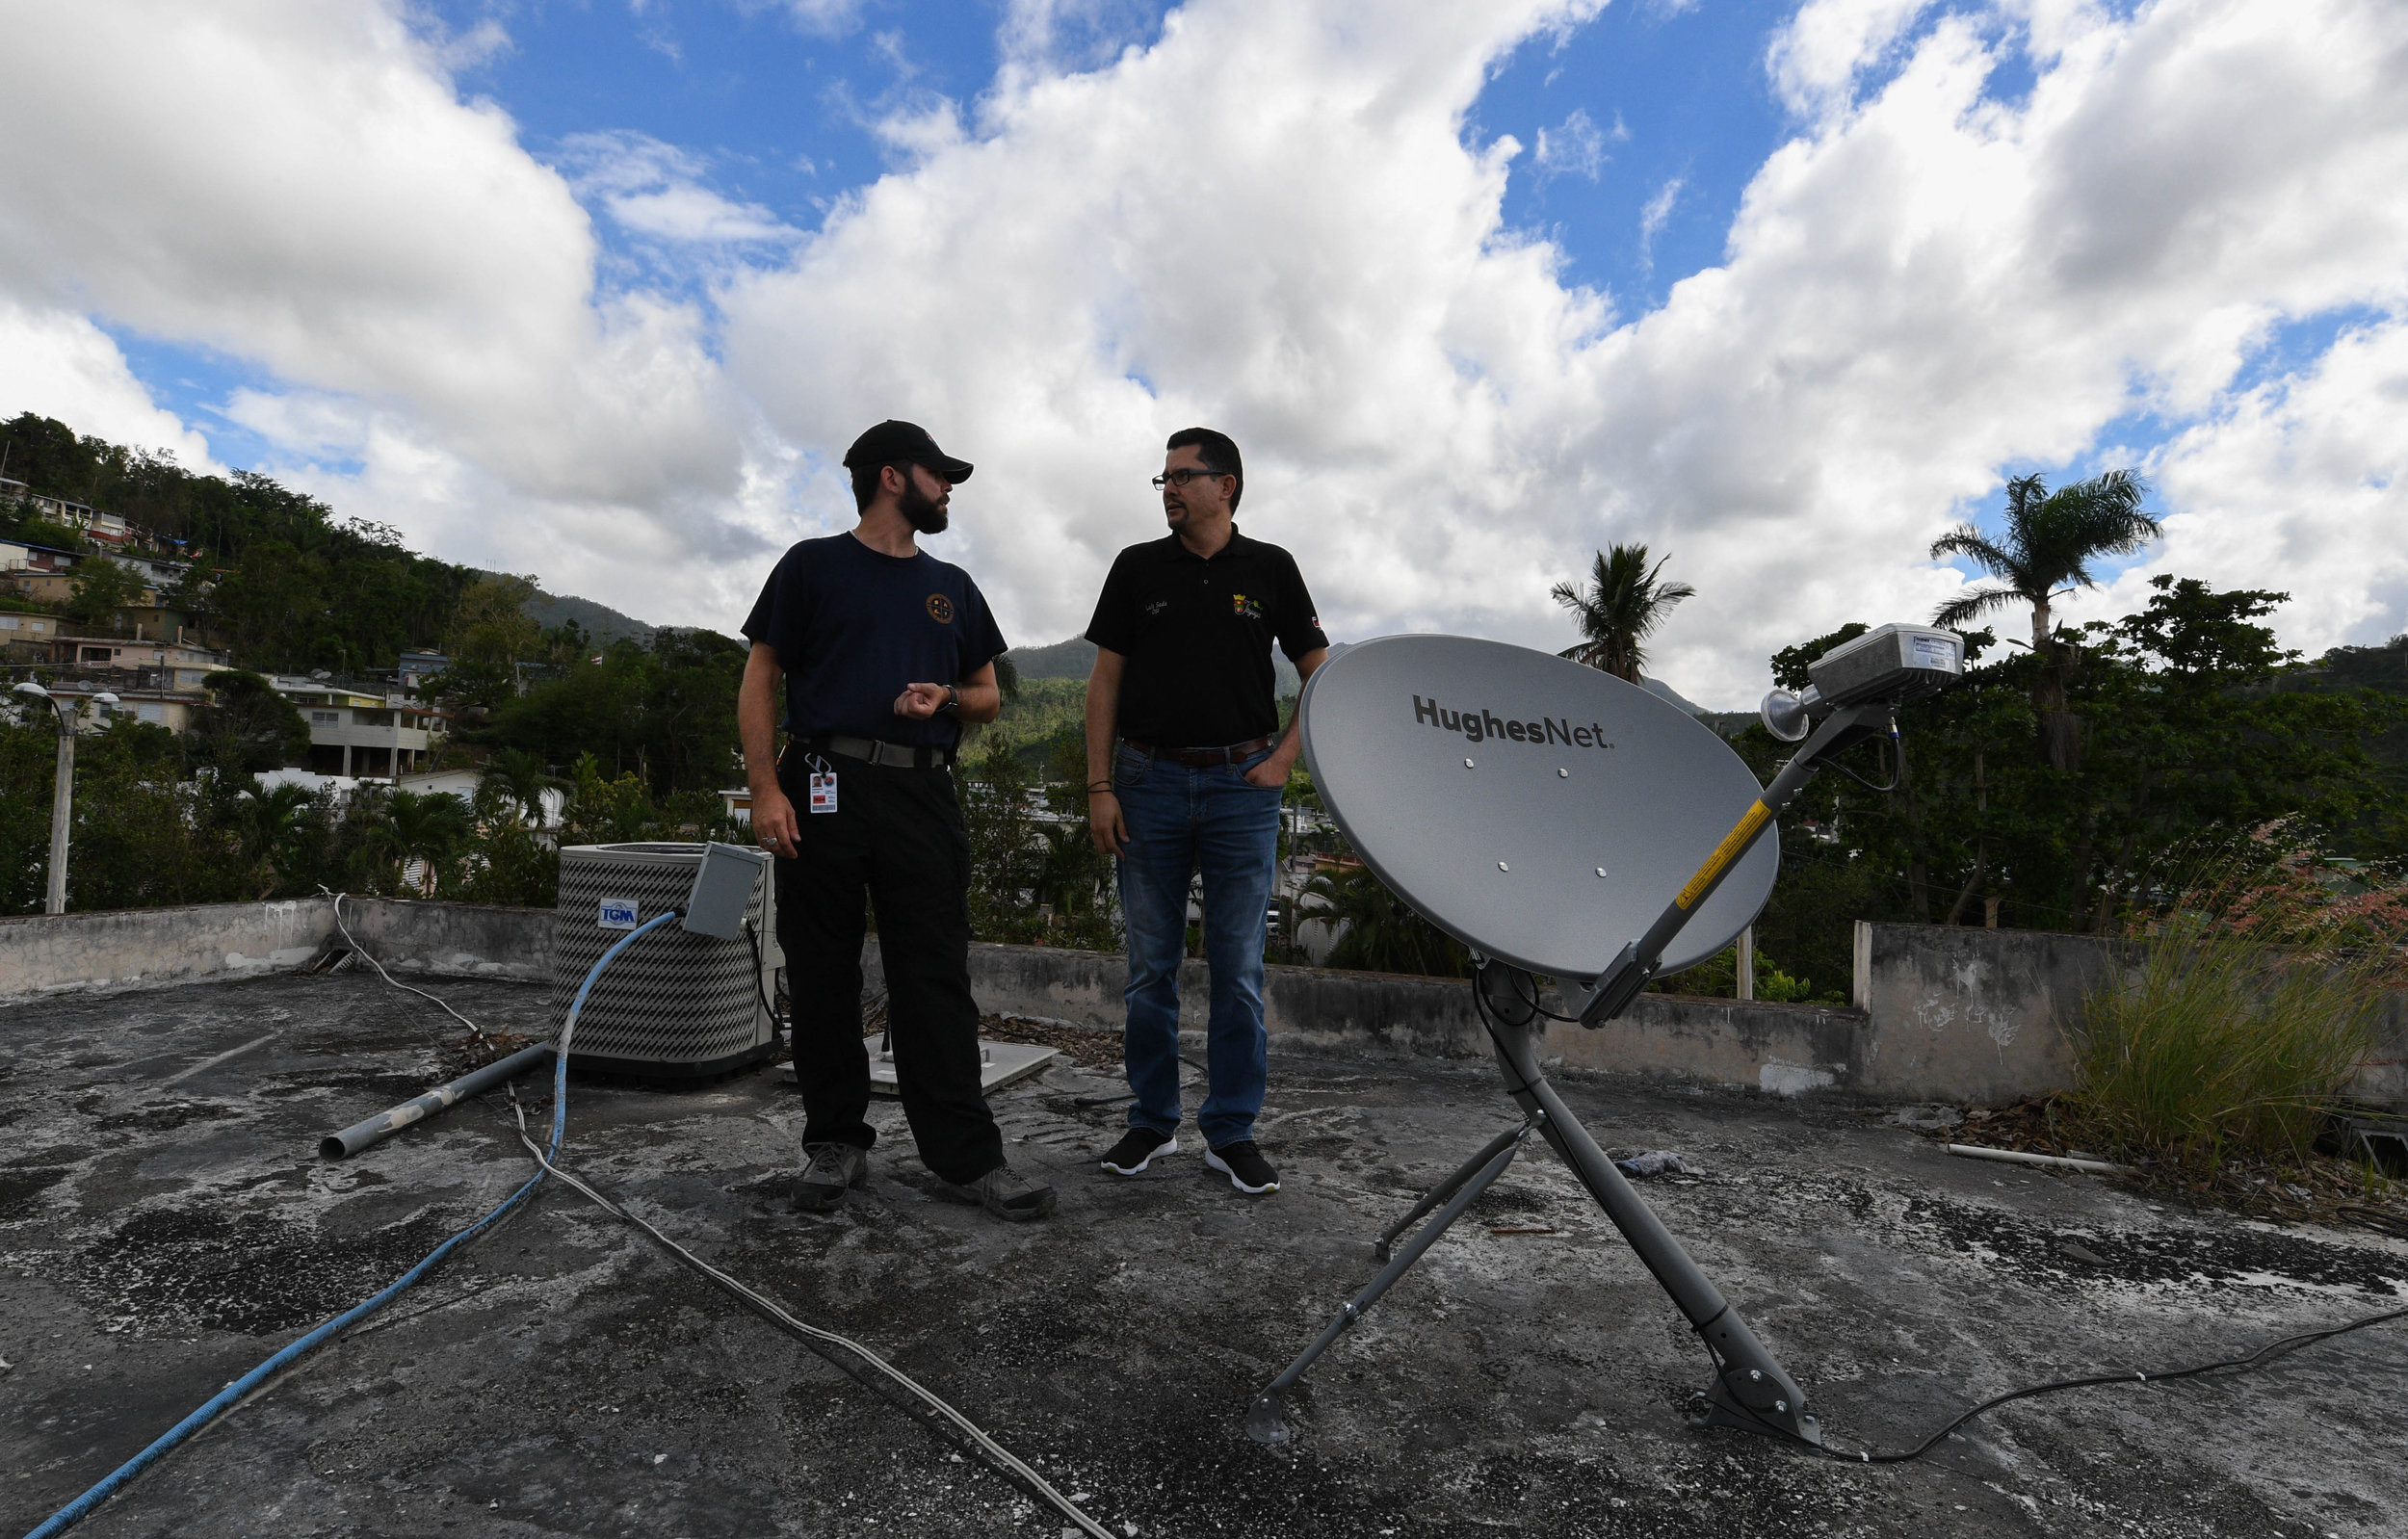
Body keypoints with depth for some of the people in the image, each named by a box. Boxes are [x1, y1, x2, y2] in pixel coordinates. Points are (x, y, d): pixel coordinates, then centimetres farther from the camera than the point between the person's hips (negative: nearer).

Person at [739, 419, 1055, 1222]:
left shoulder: (952, 586, 20)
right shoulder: (813, 566, 8)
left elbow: (988, 696, 21)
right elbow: (760, 681, 4)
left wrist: (945, 697, -2)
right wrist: (764, 787, -8)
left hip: (923, 796, 2)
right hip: (825, 790, -2)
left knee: (936, 980, -1)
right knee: (824, 977, 5)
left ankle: (967, 1158, 3)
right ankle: (836, 1143, 20)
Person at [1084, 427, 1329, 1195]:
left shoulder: (1270, 569, 6)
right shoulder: (1138, 568, 7)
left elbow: (1321, 675, 9)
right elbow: (1105, 680, 5)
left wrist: (1283, 758, -2)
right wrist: (1099, 787, -2)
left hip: (1241, 784, -1)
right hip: (1150, 779, 1)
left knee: (1239, 968, 2)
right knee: (1150, 965, 6)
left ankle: (1232, 1132, 15)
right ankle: (1152, 1121, 22)